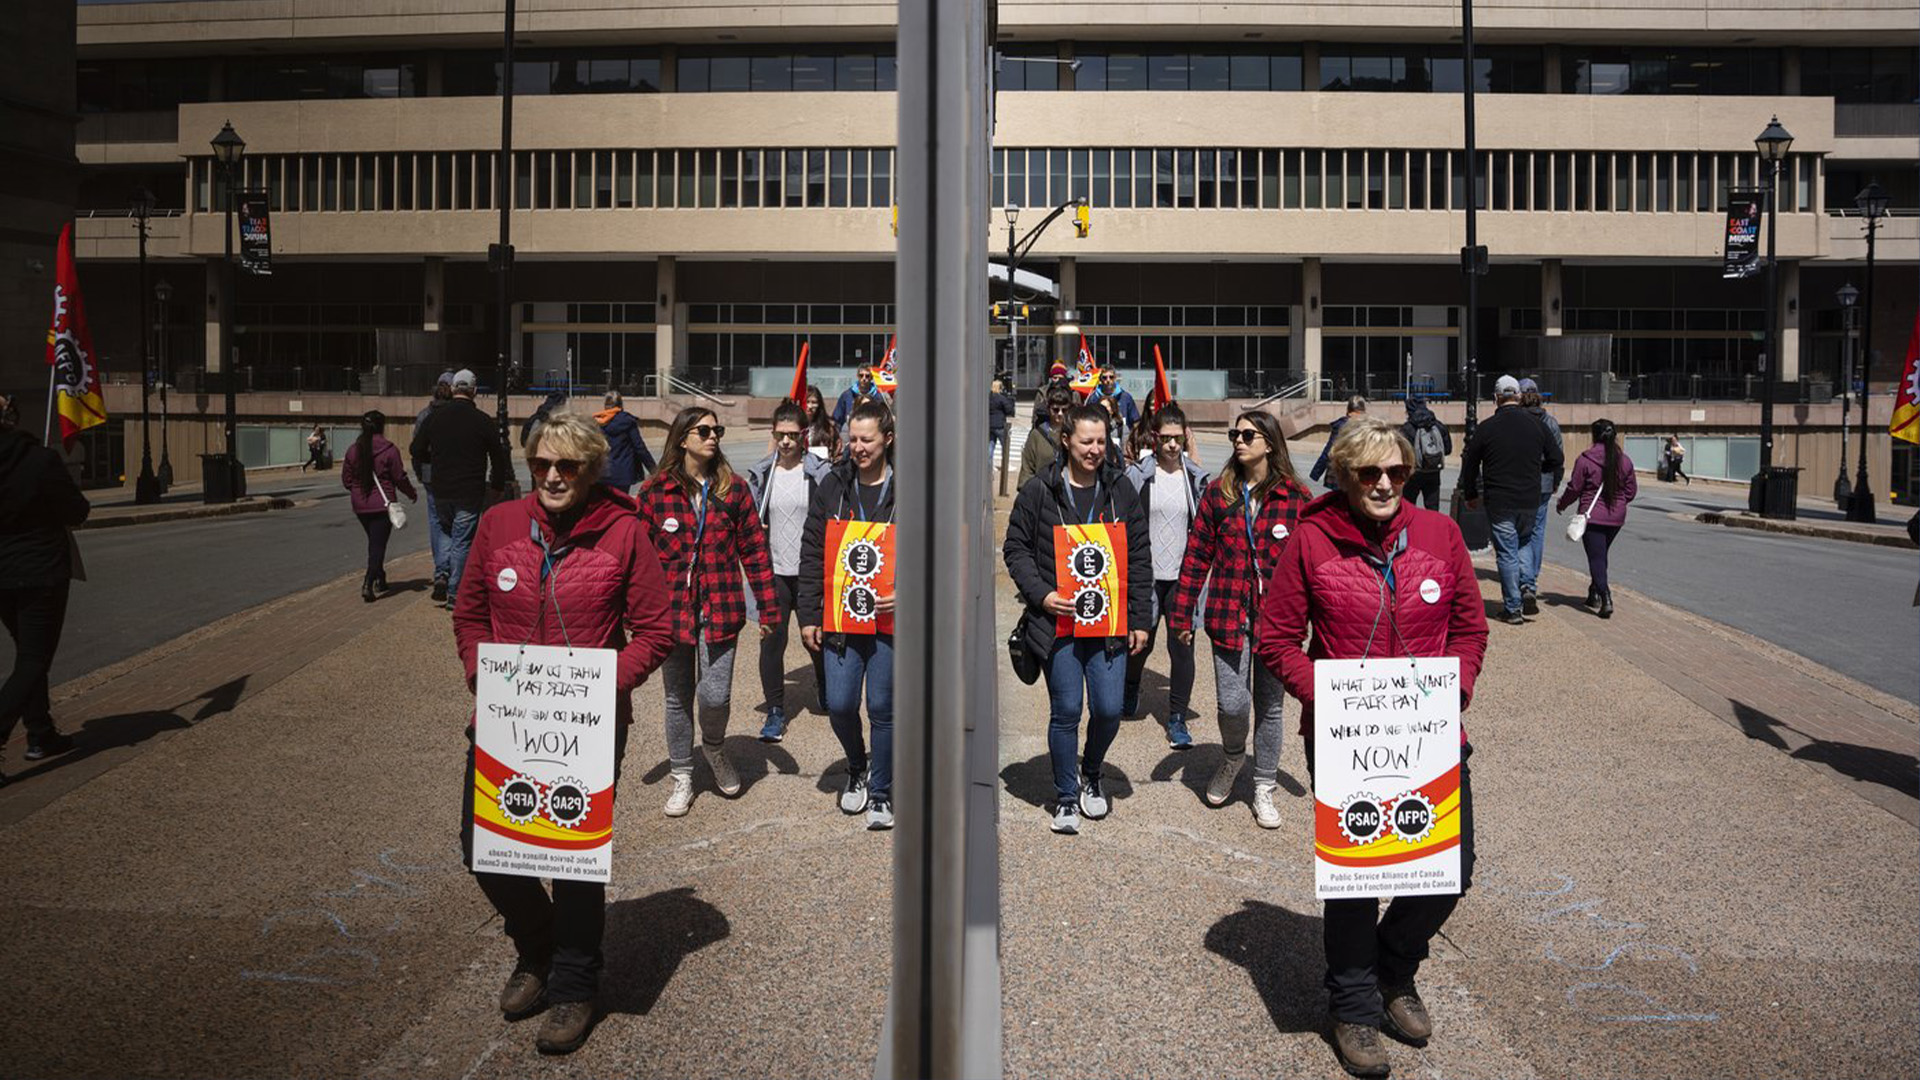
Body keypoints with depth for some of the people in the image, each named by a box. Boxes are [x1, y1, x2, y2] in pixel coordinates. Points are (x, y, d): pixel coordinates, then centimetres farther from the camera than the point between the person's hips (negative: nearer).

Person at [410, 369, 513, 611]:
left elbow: (416, 451, 5)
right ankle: (454, 594, 4)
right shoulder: (482, 420, -8)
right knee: (462, 541, 3)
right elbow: (499, 458, -2)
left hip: (440, 490, 3)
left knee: (444, 531, 25)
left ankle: (442, 574, 11)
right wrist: (498, 485, 14)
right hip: (470, 493, -3)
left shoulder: (435, 416, 1)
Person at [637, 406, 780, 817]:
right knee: (678, 697, 12)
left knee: (716, 695, -6)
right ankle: (681, 777, 29)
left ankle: (714, 748, 28)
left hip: (720, 609, 0)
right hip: (672, 609, 1)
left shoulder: (733, 489, 1)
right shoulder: (654, 491, 0)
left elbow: (754, 549, 3)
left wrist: (769, 607, 0)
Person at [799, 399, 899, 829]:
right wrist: (808, 615, 3)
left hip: (890, 618, -2)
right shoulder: (833, 486, 6)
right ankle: (858, 767, 32)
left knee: (882, 708, 3)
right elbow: (812, 554, 8)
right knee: (840, 705, 2)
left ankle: (880, 793, 22)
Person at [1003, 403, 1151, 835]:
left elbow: (1140, 557, 9)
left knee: (1109, 709, 1)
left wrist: (1140, 619, 5)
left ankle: (1091, 774, 32)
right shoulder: (1038, 491, 0)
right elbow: (1015, 548, 4)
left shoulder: (1120, 490, 7)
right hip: (1058, 619, -2)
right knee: (1065, 711, 2)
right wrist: (1042, 594, -10)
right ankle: (1066, 798, 20)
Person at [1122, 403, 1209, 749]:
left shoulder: (1196, 478, 4)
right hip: (1146, 575, -1)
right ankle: (1130, 687, 43)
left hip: (1183, 576, 1)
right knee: (1141, 640, 13)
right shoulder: (1138, 476, -2)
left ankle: (1177, 718, 10)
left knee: (1182, 647, -1)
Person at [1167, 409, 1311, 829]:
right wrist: (1182, 613, 3)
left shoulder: (1296, 496, -1)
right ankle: (1232, 757, 29)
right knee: (1232, 703, -5)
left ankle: (1264, 789, 27)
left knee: (1270, 705, 10)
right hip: (1229, 613, 0)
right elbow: (1197, 555, 4)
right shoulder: (1219, 492, 3)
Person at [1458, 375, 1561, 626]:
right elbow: (1556, 460, 8)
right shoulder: (1536, 425, 2)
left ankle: (1512, 608, 3)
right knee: (1524, 543, 22)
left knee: (1507, 553, 1)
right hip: (1530, 501, 3)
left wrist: (1470, 495, 14)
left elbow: (1469, 464, 0)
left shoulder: (1487, 427, -7)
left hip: (1499, 503, -3)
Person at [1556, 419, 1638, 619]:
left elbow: (1574, 488, -7)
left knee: (1596, 558, -3)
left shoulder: (1585, 459, -12)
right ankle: (1594, 593, 29)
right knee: (1601, 555, 20)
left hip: (1592, 517, -5)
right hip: (1616, 518, 5)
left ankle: (1605, 598, -17)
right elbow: (1631, 491, 9)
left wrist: (1562, 504, 11)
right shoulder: (1624, 460, 3)